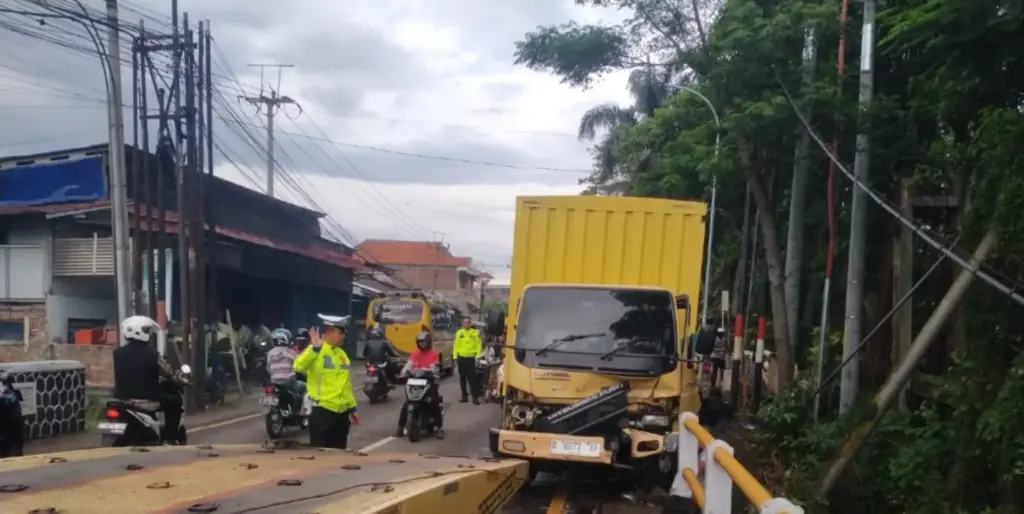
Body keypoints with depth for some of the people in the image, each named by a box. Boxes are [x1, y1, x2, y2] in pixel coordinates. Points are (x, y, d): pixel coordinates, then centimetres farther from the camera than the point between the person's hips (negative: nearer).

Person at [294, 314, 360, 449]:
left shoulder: (341, 353, 14)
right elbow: (298, 367, -30)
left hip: (341, 412, 7)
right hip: (321, 411, -7)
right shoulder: (315, 351, -10)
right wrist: (315, 348, -39)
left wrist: (352, 408, 19)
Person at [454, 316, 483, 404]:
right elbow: (456, 346, 6)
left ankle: (475, 397, -5)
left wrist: (478, 357, -9)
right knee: (462, 379, 10)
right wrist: (455, 357, 2)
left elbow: (478, 346, -2)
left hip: (471, 359, -3)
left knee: (473, 379, -6)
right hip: (461, 359, 3)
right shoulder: (459, 333, 5)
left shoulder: (475, 333, -1)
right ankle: (464, 396, 19)